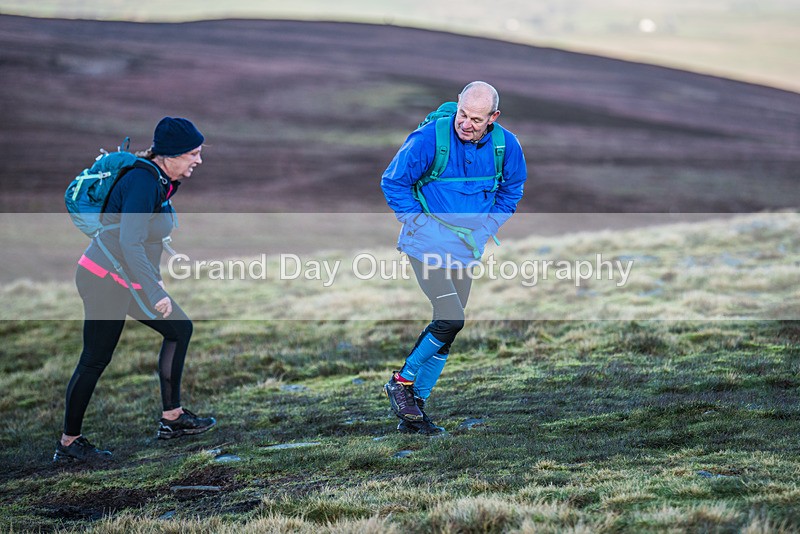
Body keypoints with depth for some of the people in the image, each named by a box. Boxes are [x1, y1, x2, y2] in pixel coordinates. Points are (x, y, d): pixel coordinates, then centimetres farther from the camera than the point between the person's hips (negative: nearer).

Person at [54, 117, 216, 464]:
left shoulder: (162, 181, 6)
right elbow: (130, 244, -30)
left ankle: (171, 418, 17)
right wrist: (155, 294, -31)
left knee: (180, 329, 12)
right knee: (95, 360, -2)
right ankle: (68, 444, 10)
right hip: (104, 280, -10)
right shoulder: (143, 182, -23)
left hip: (129, 280, 10)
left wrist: (153, 279, 26)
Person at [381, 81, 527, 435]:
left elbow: (511, 190, 15)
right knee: (451, 319, -19)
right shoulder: (429, 138, -18)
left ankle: (413, 411, 19)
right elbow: (393, 183, -5)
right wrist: (419, 222, -9)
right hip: (428, 244, -5)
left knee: (448, 329, 8)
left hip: (467, 251, 6)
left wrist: (486, 229, 6)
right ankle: (401, 381, 3)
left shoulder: (506, 146, -5)